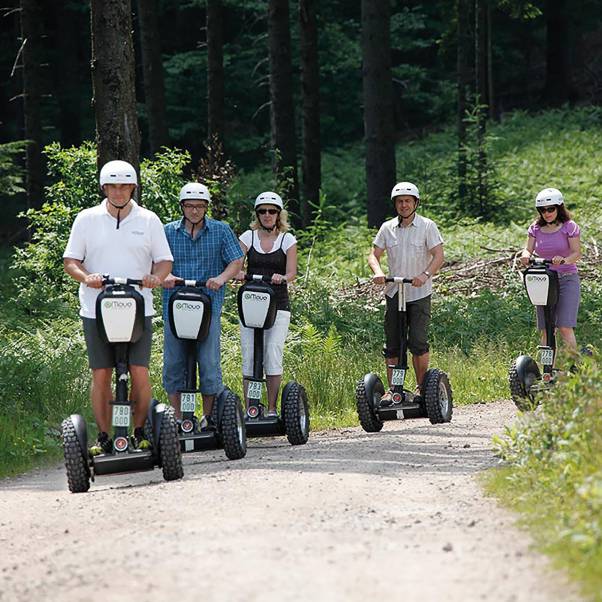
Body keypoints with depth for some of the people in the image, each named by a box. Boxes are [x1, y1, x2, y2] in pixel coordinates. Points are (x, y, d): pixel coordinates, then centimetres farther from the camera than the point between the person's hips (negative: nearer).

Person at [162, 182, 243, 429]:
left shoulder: (221, 230, 9)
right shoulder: (168, 231, 10)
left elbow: (236, 261, 4)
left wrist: (221, 278, -16)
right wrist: (165, 275, -20)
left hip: (209, 307, -1)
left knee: (209, 363, -5)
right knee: (173, 364, 0)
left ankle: (209, 417, 8)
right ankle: (179, 418, 8)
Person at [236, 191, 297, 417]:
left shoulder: (287, 239, 7)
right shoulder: (248, 237, 9)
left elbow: (291, 272, -2)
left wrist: (282, 278, -25)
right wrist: (237, 273, -26)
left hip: (278, 305, -1)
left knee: (273, 354, -12)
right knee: (249, 356, -4)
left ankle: (272, 408, -6)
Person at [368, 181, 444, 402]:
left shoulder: (427, 226, -3)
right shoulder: (387, 228, 6)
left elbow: (438, 256, -9)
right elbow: (374, 255, 6)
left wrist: (425, 275, -27)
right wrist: (378, 272, -16)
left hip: (419, 294, -3)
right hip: (394, 293, 3)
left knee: (418, 342, -10)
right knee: (392, 345, 4)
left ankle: (422, 386, 2)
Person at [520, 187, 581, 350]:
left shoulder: (569, 227, -5)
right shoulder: (536, 228, 7)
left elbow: (577, 253, -11)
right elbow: (528, 249, 2)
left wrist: (564, 260, -33)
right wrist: (526, 256, -23)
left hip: (567, 280, -4)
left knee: (565, 328, -14)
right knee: (546, 331, 2)